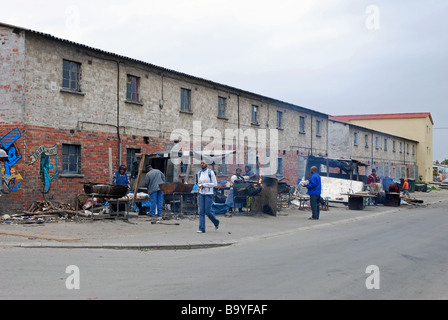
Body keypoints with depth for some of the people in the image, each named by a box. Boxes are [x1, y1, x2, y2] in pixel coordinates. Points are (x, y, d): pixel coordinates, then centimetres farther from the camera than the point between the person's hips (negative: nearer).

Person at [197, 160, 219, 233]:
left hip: (209, 194, -5)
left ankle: (216, 222, 24)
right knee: (201, 211, -2)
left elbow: (215, 184, -9)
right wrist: (199, 185, -5)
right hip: (201, 194, 5)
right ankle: (201, 229, 0)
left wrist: (204, 185, -15)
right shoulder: (199, 173, 7)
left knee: (208, 211, -4)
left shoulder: (211, 172, -9)